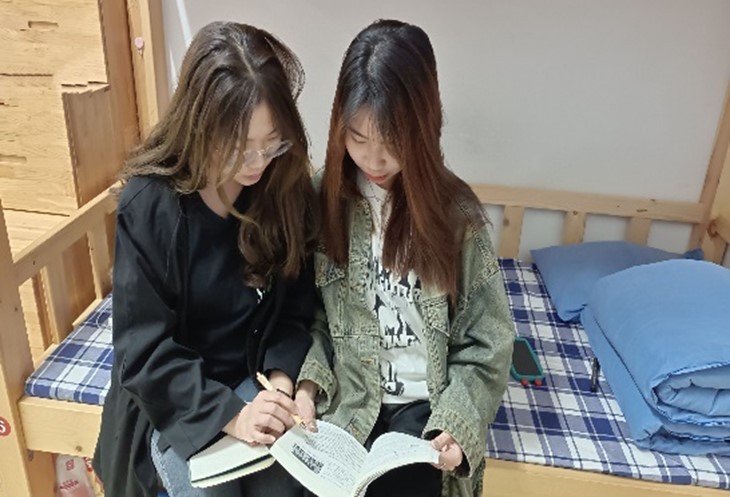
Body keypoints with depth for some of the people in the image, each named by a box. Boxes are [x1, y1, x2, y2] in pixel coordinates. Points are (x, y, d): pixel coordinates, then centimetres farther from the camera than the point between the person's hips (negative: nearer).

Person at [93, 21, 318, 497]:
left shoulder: (289, 188, -9)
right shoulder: (149, 204, -20)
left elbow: (296, 308, -2)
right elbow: (143, 348, -17)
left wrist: (282, 380, -18)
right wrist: (230, 413, -26)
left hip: (259, 379, 2)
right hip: (175, 399, -2)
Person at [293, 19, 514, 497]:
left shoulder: (455, 209, -8)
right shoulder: (321, 196, -4)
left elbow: (486, 342, -5)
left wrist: (457, 425, -16)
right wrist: (308, 385, -11)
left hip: (426, 407, -1)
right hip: (344, 403, 1)